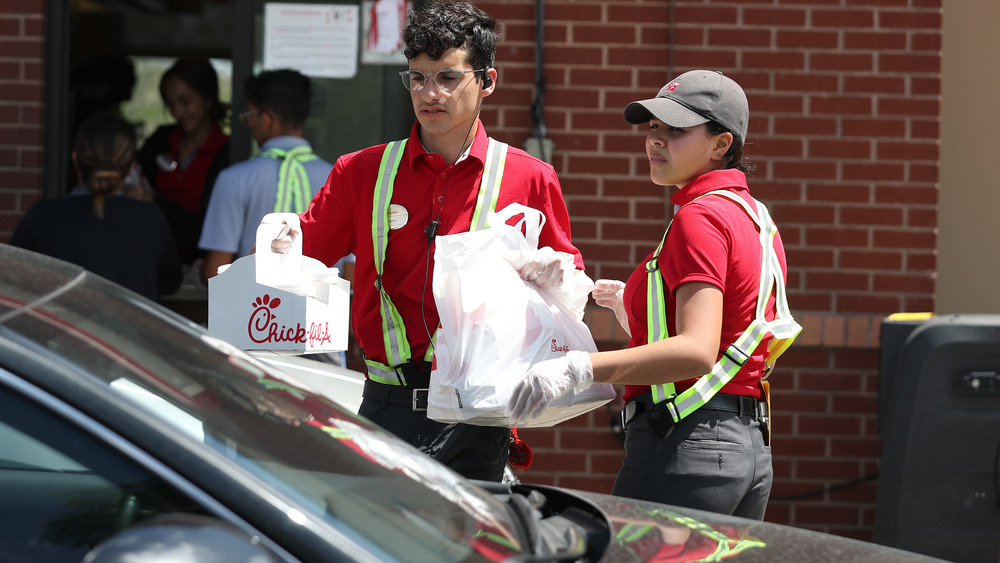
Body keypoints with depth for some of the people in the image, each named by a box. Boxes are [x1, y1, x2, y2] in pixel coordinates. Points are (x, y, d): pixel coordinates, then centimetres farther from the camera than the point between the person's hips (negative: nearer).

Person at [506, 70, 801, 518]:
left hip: (686, 447, -10)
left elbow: (696, 351, -26)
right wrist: (637, 309, 32)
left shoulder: (699, 217, -12)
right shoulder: (756, 218, 16)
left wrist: (578, 368, -35)